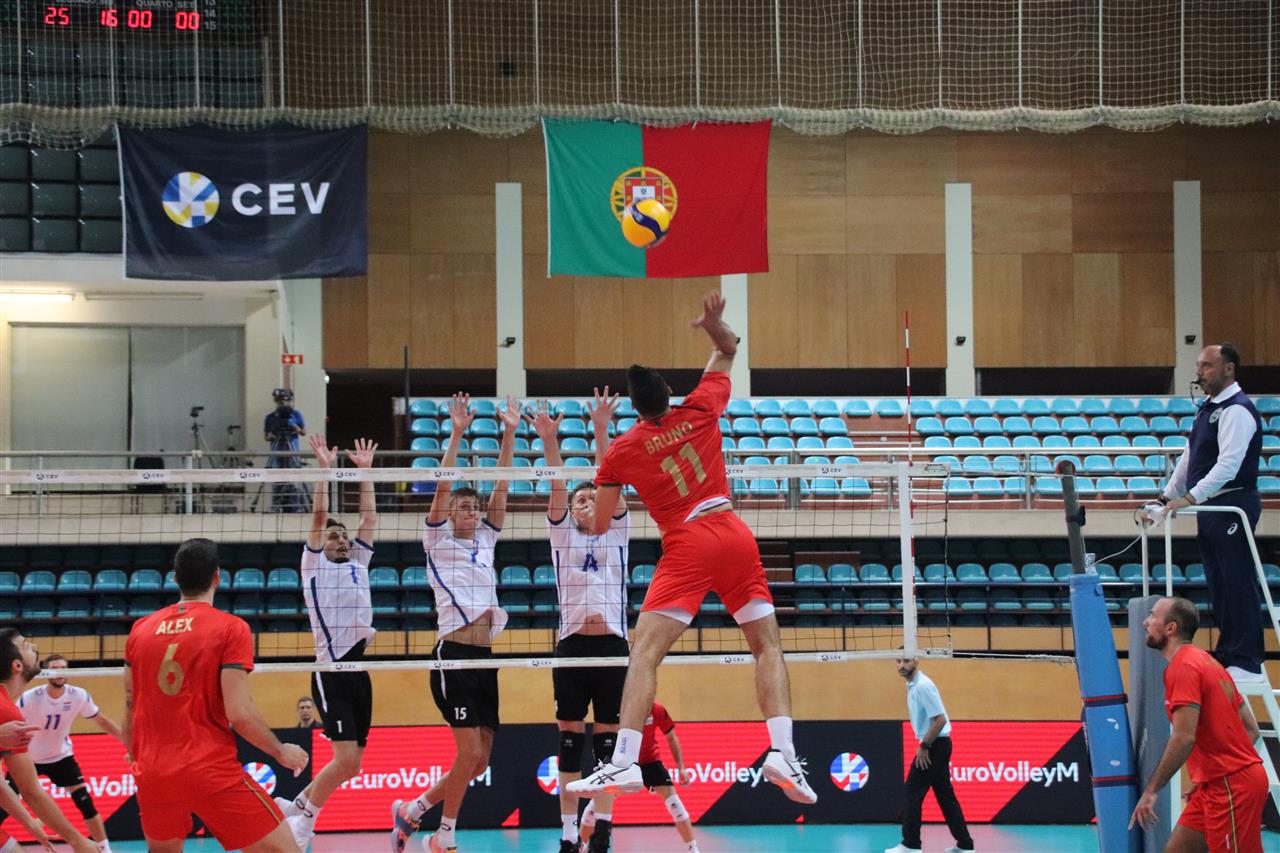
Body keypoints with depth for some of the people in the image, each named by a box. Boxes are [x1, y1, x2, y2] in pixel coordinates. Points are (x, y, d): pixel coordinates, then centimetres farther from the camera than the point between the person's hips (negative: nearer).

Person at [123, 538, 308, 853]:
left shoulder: (140, 629, 8)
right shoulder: (231, 628, -6)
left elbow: (129, 709, 13)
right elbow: (239, 713, -12)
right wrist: (281, 751, 2)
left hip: (152, 775, 5)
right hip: (211, 772, -5)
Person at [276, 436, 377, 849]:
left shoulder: (358, 564, 19)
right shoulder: (314, 566, 5)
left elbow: (369, 518, 15)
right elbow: (318, 518, -5)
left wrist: (365, 470, 12)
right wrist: (325, 469, -7)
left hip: (359, 671, 6)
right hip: (332, 672, -6)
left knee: (351, 764, 6)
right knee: (346, 759, -15)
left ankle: (295, 804, 24)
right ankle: (306, 817, 4)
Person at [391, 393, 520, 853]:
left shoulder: (485, 539, 16)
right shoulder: (438, 540, 3)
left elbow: (501, 486, 10)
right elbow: (442, 488, -10)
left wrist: (509, 434, 2)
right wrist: (457, 434, -16)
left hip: (484, 658, 7)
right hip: (453, 655, -7)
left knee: (478, 760, 6)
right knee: (470, 752, -13)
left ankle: (410, 810, 22)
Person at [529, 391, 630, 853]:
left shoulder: (616, 533, 12)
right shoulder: (562, 535, 12)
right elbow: (557, 488, 0)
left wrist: (602, 431, -10)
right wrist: (549, 439, -13)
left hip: (612, 645, 0)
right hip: (572, 646, 0)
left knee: (607, 740, 0)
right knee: (570, 740, 1)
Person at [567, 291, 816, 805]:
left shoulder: (622, 451, 3)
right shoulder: (701, 410, 9)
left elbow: (599, 526, 11)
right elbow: (728, 350, 28)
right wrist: (715, 325, 11)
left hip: (687, 544, -3)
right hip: (735, 534, 4)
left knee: (645, 650, -8)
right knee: (767, 646, 8)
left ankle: (623, 762, -22)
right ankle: (782, 752, -9)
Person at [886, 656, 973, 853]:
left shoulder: (923, 686, -18)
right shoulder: (913, 686, 12)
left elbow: (940, 720, -22)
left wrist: (924, 746, -18)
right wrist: (924, 745, 13)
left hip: (935, 745, -10)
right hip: (935, 746, 10)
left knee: (912, 793, -6)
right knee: (945, 795, 10)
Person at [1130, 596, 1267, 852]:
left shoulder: (1183, 668, -13)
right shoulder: (1204, 662, 17)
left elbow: (1184, 738, -22)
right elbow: (1251, 730, 18)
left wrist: (1151, 791, -17)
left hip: (1230, 786, -10)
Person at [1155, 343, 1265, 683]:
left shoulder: (1236, 411, -14)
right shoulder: (1208, 409, 16)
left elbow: (1228, 464, -24)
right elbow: (1189, 458, 21)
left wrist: (1189, 498, -28)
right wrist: (1168, 496, 15)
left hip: (1232, 507, -10)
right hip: (1211, 509, 10)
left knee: (1238, 585, -8)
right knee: (1218, 585, 12)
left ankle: (1247, 663, -5)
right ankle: (1226, 654, 19)